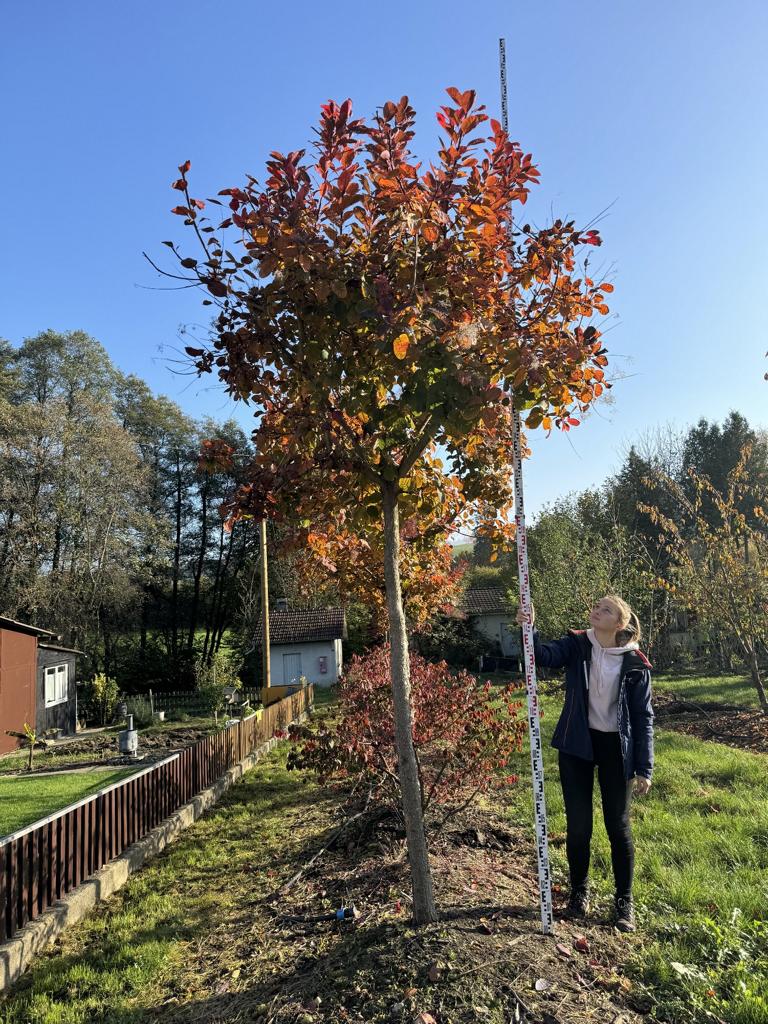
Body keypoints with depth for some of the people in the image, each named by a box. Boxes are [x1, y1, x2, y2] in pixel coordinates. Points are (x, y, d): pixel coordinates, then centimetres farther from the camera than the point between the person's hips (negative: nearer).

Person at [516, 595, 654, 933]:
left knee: (618, 825, 8)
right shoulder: (577, 646, -4)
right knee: (578, 824, 9)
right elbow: (545, 655, -23)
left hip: (615, 748, -1)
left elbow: (643, 717, -3)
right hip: (577, 745, 1)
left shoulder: (635, 663, -8)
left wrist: (644, 768, -4)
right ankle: (579, 891, 32)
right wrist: (528, 629, -42)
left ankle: (625, 901, 28)